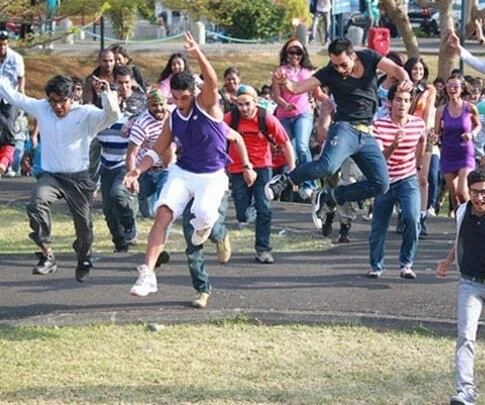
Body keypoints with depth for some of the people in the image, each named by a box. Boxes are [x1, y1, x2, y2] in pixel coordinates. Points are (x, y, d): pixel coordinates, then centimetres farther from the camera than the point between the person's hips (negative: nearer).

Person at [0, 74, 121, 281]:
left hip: (78, 178, -1)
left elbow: (112, 116, -22)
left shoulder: (86, 114, -8)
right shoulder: (41, 108, 2)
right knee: (36, 204, -29)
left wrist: (107, 95, -39)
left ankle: (84, 261, 39)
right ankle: (47, 255, -23)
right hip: (51, 176, 1)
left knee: (84, 224, 8)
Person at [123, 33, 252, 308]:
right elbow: (157, 151, 14)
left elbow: (212, 82, -29)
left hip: (212, 177, -4)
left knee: (204, 212, -32)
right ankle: (148, 274, -19)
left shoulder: (207, 106, -8)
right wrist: (138, 170, -3)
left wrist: (199, 54, -44)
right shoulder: (174, 120, 6)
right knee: (163, 214, -18)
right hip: (182, 173, 4)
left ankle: (204, 225, 9)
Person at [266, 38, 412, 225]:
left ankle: (326, 199, 6)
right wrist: (285, 83, -33)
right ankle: (283, 181, -15)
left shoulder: (368, 57, 4)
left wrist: (405, 80, -29)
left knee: (381, 184, -3)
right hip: (345, 128, -5)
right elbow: (298, 87, -11)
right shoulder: (329, 73, -5)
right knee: (329, 165, -35)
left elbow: (396, 69, -5)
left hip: (367, 135, 5)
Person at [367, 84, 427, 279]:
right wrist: (394, 144, -36)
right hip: (385, 180, 0)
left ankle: (406, 264, -9)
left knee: (412, 218, -23)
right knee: (379, 226, 5)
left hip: (408, 180, 1)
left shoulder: (419, 123, -6)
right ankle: (376, 265, 29)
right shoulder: (379, 125, -14)